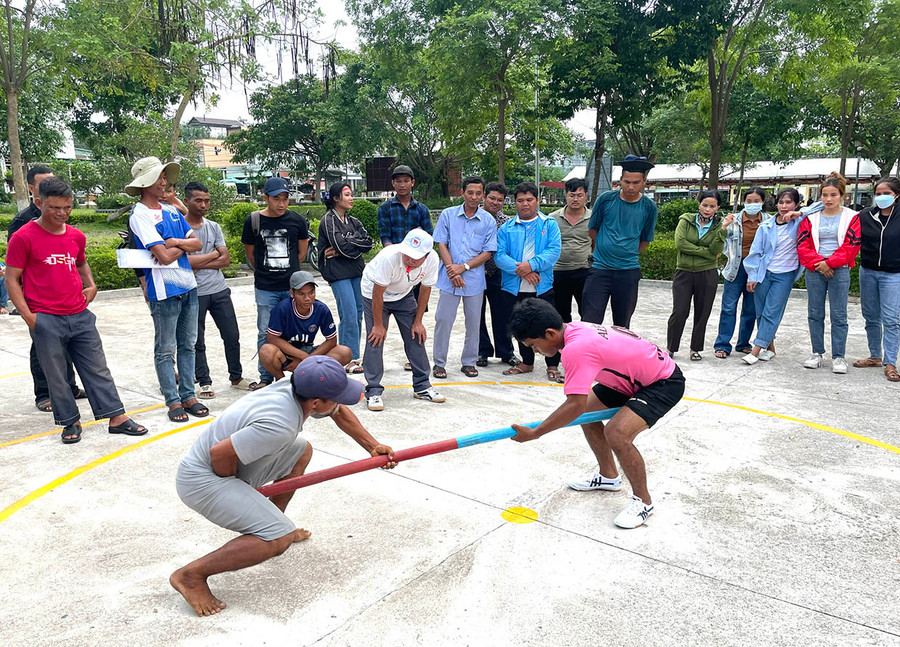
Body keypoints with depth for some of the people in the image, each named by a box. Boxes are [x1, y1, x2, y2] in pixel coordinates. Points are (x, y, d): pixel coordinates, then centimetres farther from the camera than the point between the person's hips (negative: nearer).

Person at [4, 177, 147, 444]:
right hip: (46, 321, -4)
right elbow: (12, 279, -5)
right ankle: (71, 422, 20)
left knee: (98, 369, 7)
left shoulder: (76, 236, 8)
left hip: (81, 316, 5)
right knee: (56, 376, 6)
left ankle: (117, 417, 13)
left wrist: (91, 284, 10)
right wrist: (28, 316, -12)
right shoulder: (23, 238, -7)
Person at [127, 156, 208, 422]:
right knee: (165, 349, 3)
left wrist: (176, 242, -10)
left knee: (188, 345, 11)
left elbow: (197, 244, 8)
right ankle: (173, 401, 11)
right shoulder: (139, 215, -9)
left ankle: (188, 396, 19)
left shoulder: (172, 211, 14)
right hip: (164, 290, -7)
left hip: (188, 286, 7)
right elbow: (164, 256, -17)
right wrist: (185, 244, 0)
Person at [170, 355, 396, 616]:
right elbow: (220, 453, -31)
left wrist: (372, 447, 6)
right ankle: (191, 575, -9)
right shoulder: (280, 426, -33)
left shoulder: (299, 388, -7)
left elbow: (340, 413, 12)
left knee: (301, 451, 16)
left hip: (232, 466, 9)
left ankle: (275, 526, 26)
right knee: (280, 538, -17)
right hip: (201, 480, -9)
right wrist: (238, 491, -11)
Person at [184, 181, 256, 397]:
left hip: (219, 290, 5)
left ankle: (236, 377, 24)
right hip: (194, 294, -4)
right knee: (197, 342, 7)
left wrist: (199, 265, -10)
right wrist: (214, 254, -10)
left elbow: (226, 260, 1)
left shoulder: (214, 227, 9)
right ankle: (204, 383, 19)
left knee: (232, 336, 9)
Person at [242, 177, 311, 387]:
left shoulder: (297, 220, 0)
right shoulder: (253, 221, -3)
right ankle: (265, 377, 15)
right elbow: (249, 253, 9)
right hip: (265, 289, 0)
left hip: (292, 287, 1)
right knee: (266, 333, 4)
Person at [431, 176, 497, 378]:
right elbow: (441, 244, 1)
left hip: (475, 279, 1)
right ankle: (439, 363, 14)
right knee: (443, 320, 1)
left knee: (473, 322, 9)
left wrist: (464, 267, -12)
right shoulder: (448, 215, 2)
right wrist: (452, 271, -10)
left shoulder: (488, 220, 2)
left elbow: (488, 252, -1)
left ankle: (469, 362, 23)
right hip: (449, 279, -1)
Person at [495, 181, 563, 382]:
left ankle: (553, 366, 15)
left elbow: (554, 251, -6)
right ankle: (527, 362, 31)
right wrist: (521, 271, -17)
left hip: (542, 287, -2)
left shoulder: (549, 224, 6)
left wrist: (532, 265, -20)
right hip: (514, 288, 2)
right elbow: (499, 256, -2)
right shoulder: (506, 228, 9)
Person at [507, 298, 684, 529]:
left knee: (616, 433, -26)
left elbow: (575, 405, -34)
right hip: (635, 377, 11)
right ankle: (608, 476, 32)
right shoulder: (574, 329, -4)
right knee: (587, 411, 13)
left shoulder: (575, 349, -33)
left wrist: (534, 433, -26)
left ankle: (643, 502, -1)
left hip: (665, 381, -10)